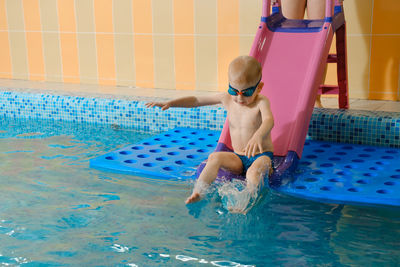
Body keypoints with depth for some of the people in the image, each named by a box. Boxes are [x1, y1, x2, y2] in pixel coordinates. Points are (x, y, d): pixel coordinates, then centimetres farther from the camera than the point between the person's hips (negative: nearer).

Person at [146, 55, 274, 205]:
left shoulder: (261, 102, -14)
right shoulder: (227, 99, 2)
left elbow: (269, 120, -37)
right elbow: (196, 100, 10)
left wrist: (258, 136, -60)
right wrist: (170, 103, -1)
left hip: (261, 155, -4)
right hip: (239, 158, 5)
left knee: (254, 172, -37)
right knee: (215, 157, -22)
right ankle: (197, 193, -29)